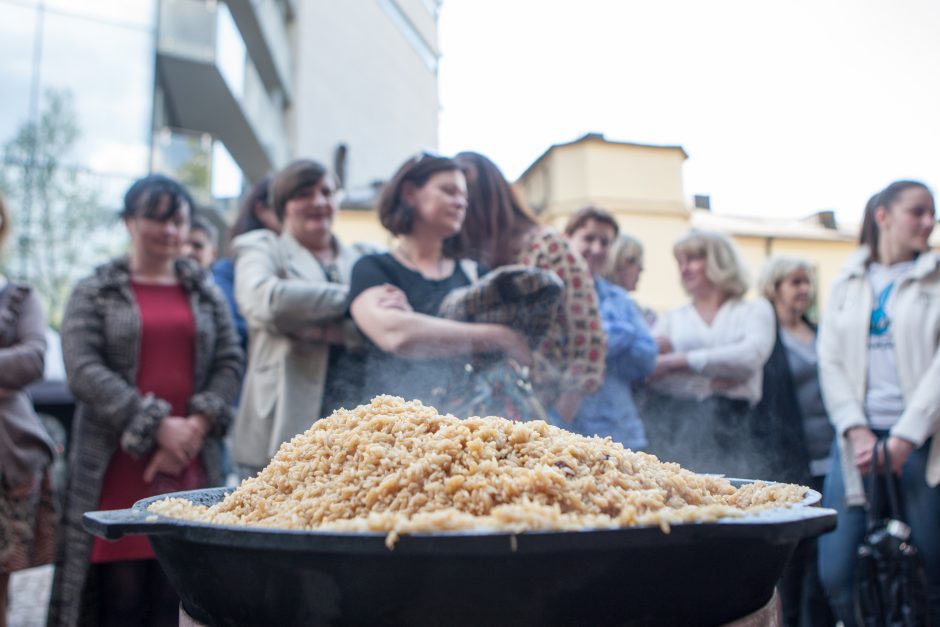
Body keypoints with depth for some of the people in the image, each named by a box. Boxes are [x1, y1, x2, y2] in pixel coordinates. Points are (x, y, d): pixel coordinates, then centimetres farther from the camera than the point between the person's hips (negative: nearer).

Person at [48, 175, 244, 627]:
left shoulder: (205, 292, 14)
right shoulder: (94, 293, 5)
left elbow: (230, 362, 7)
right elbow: (83, 369, -6)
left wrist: (196, 425, -10)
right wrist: (157, 426, -15)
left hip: (191, 464, 2)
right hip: (118, 465, -2)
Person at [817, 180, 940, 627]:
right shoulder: (847, 284, 13)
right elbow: (830, 361, 5)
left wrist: (903, 439, -13)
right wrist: (857, 431, -8)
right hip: (857, 440, 2)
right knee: (836, 574, -4)